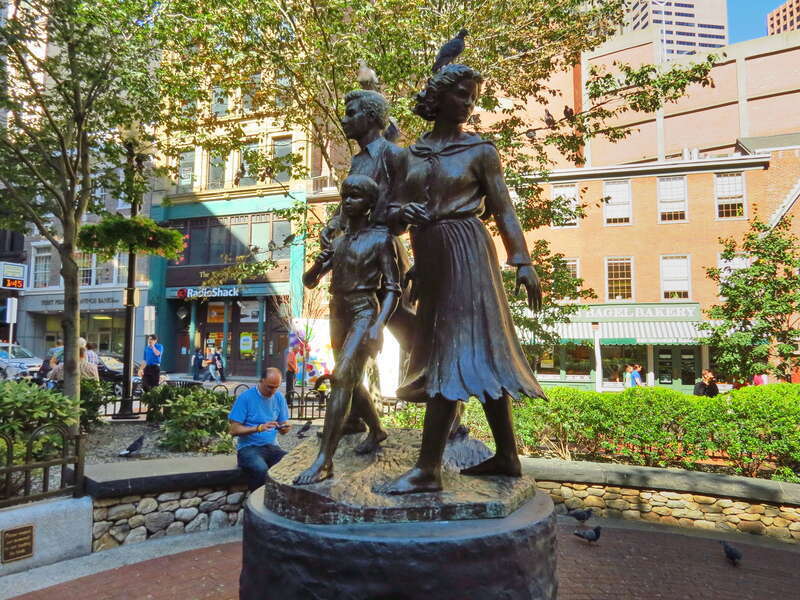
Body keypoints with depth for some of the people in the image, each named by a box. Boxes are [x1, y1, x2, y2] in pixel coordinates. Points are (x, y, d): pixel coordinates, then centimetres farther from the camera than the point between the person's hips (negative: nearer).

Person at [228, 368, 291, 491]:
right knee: (261, 469, -35)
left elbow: (282, 428, 10)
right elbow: (234, 430, -10)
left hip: (272, 447, 4)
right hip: (249, 447, -4)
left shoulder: (279, 397, 6)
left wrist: (285, 428, -14)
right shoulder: (245, 397, -8)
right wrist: (259, 428, -21)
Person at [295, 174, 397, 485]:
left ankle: (324, 460, -20)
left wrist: (378, 326, -23)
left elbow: (392, 289, -9)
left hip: (364, 315, -7)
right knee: (353, 382, 17)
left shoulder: (380, 238, -4)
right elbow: (309, 282, 14)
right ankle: (376, 431, 40)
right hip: (339, 316, 7)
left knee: (342, 378, -21)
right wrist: (317, 264, -9)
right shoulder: (337, 242, 13)